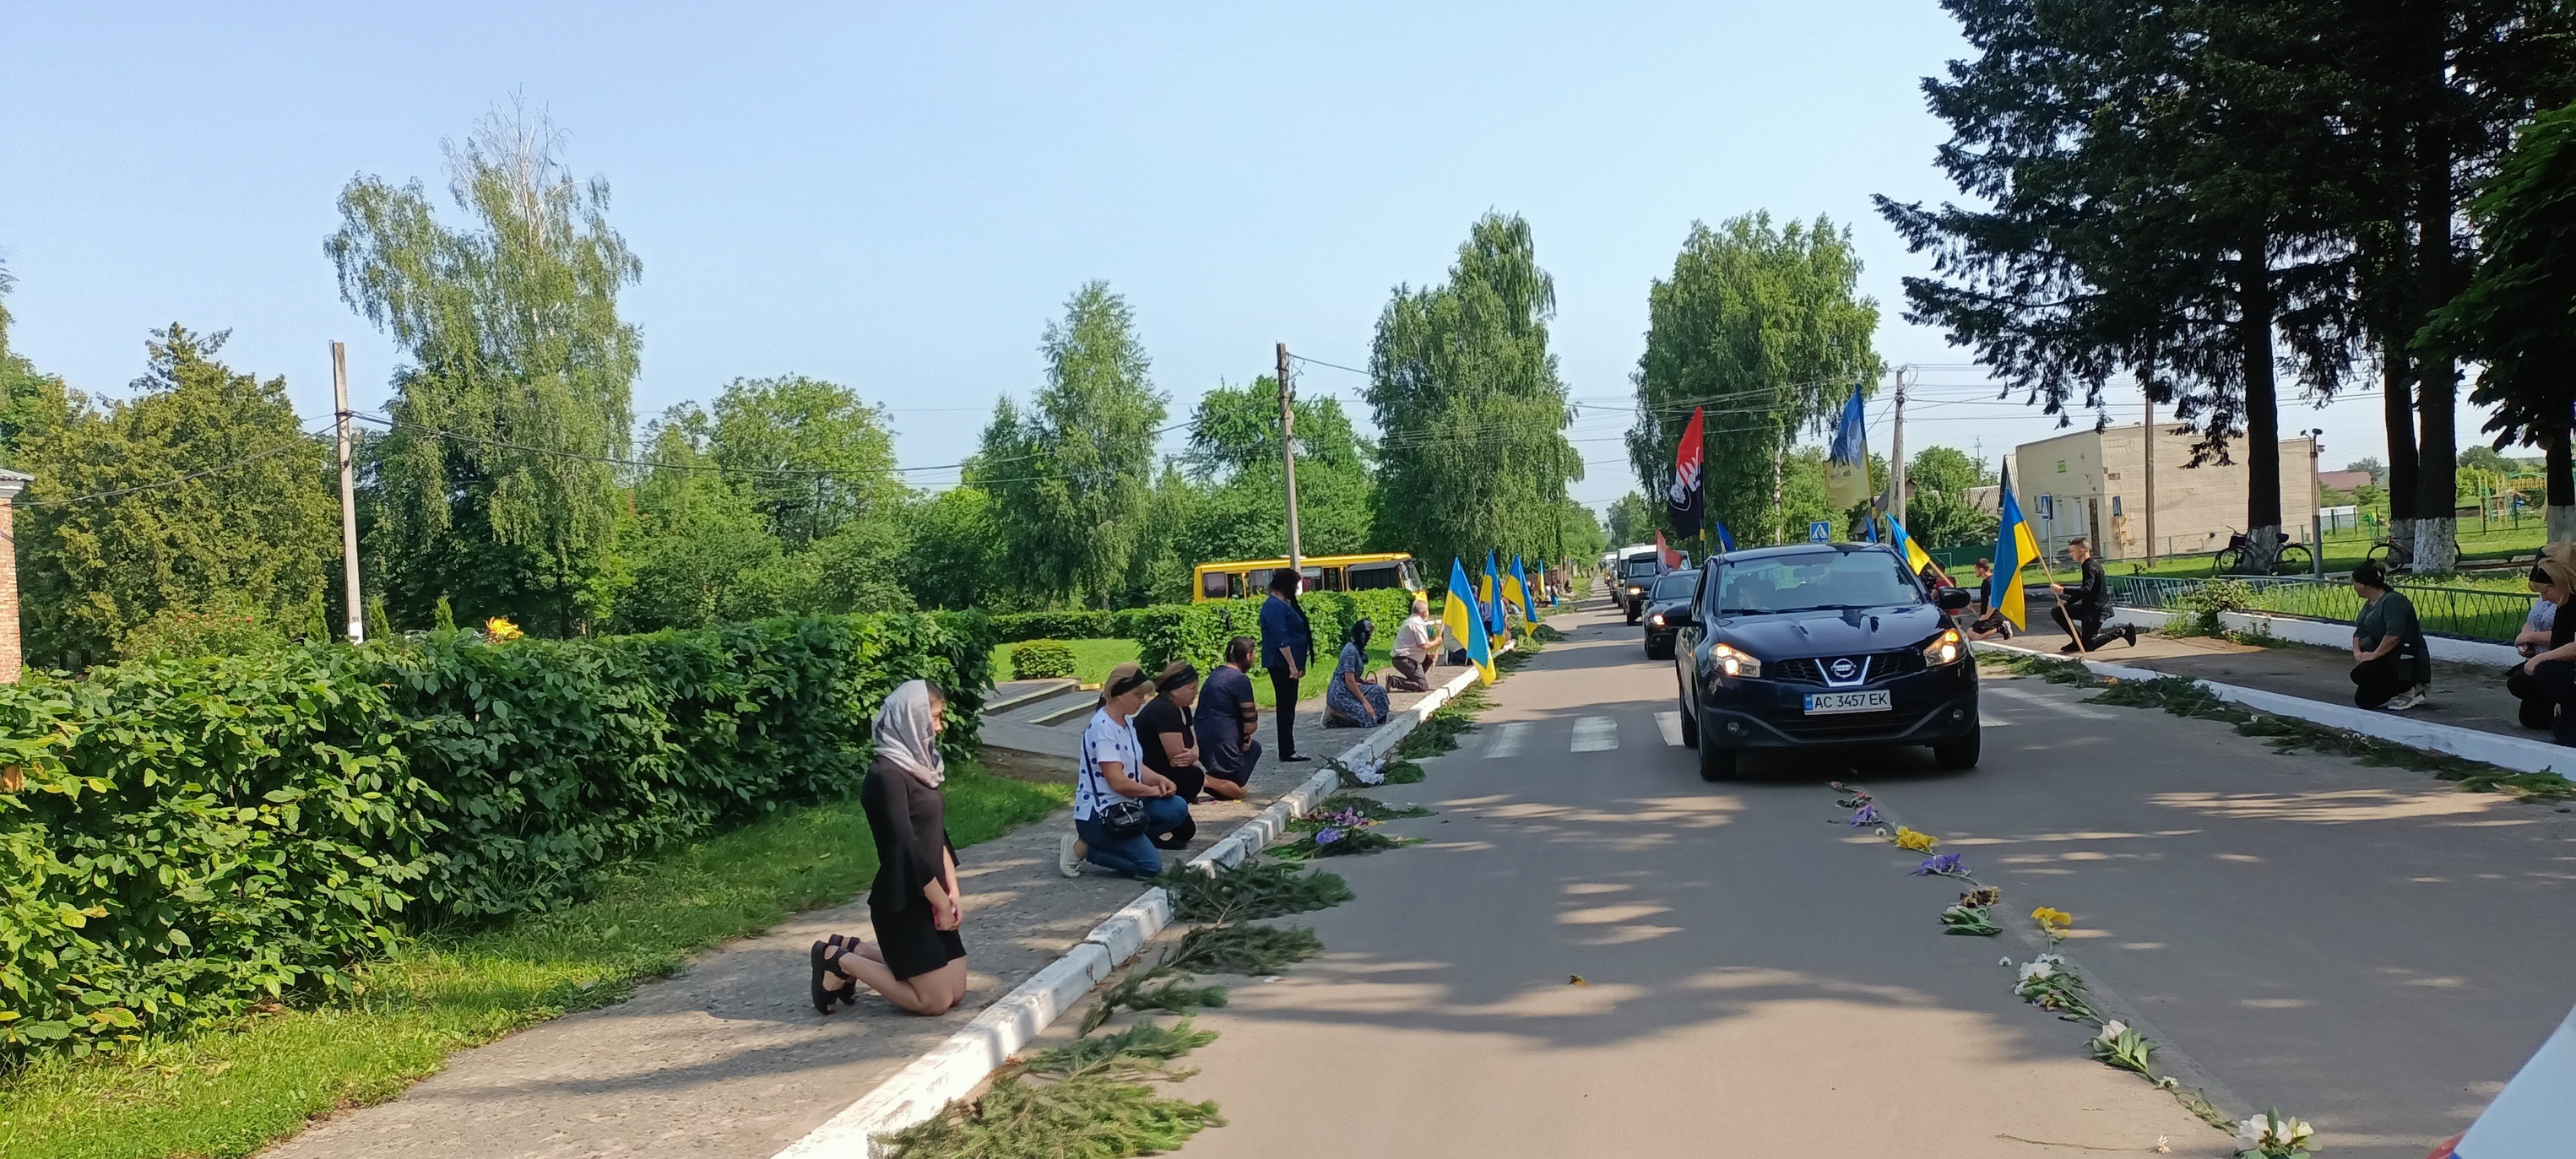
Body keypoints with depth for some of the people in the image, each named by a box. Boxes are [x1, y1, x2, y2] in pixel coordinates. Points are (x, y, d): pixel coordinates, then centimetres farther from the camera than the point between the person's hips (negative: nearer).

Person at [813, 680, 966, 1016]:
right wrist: (942, 903, -14)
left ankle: (852, 950, 21)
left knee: (955, 991, 10)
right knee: (935, 1000, -3)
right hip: (902, 904, -9)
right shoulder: (886, 775, -19)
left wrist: (951, 890, -1)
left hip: (930, 898, 9)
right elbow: (906, 847, -21)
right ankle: (839, 961, 10)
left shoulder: (918, 766, 10)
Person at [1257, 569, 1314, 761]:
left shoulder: (1282, 605, 17)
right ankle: (1287, 752, -2)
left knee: (1288, 706, 12)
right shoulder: (1274, 606, -16)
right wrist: (1292, 665, -22)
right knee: (1285, 706, -6)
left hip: (1288, 664, 10)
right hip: (1282, 664, -10)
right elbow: (1281, 639, -21)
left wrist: (1299, 664, 21)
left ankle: (1288, 750, 18)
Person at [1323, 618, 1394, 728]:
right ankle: (1333, 713, -6)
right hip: (1340, 693, -10)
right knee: (1368, 718, -15)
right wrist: (1364, 702, -20)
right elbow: (1349, 681, -22)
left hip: (1348, 690, 10)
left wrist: (1363, 682, 5)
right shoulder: (1351, 651, -19)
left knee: (1378, 691, 10)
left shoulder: (1357, 648, 11)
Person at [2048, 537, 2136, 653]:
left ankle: (2121, 631, 4)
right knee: (2056, 612, 4)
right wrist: (2067, 601, 10)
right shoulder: (2089, 565, 12)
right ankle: (2078, 640, 9)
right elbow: (2085, 591, 20)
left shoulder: (2090, 567, -18)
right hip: (2089, 607, 9)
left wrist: (2063, 591, -39)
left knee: (2087, 646, -5)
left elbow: (2086, 590, -32)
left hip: (2097, 610, -9)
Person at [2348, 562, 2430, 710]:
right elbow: (2359, 632, 14)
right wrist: (2357, 652, -2)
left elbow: (2394, 635, -30)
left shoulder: (2392, 601, -20)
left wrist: (2374, 655, -25)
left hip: (2407, 662, -10)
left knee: (2361, 673, -28)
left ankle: (2408, 691, -10)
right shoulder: (2370, 603, 12)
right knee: (2363, 700, 6)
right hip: (2388, 660, 10)